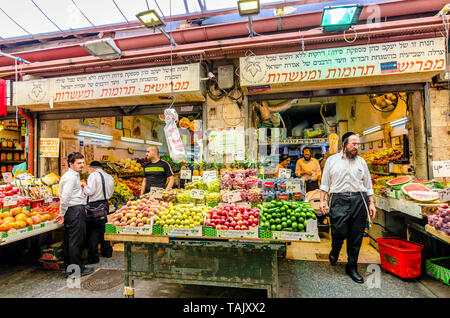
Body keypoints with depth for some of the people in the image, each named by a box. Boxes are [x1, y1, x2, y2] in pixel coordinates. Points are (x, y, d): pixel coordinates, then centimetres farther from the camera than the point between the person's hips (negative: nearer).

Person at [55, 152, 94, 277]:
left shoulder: (74, 175, 19)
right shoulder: (70, 177, -14)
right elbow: (65, 197, -20)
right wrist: (62, 214, -15)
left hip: (72, 211, 10)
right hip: (75, 210, -10)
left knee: (68, 241, 15)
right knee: (76, 241, -2)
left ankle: (68, 267, 26)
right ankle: (78, 269, 8)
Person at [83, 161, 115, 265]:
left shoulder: (93, 175, -9)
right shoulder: (110, 177, 10)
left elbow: (90, 191, -15)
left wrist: (85, 187, 4)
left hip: (94, 205, -7)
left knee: (92, 230, 1)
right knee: (102, 228, 19)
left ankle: (93, 257, 6)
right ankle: (106, 251, 30)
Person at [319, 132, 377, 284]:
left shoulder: (361, 161, 14)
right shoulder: (332, 160, 8)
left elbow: (368, 184, 17)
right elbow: (325, 183, 8)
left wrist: (371, 203, 11)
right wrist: (322, 200, 1)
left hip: (359, 200, 3)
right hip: (339, 200, -2)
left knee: (356, 236, 5)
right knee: (339, 231, -9)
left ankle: (352, 267, 21)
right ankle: (334, 251, 26)